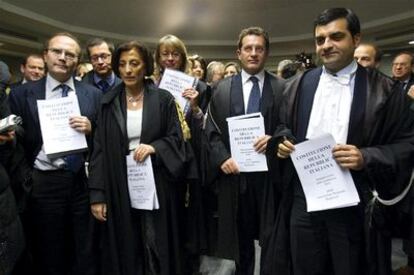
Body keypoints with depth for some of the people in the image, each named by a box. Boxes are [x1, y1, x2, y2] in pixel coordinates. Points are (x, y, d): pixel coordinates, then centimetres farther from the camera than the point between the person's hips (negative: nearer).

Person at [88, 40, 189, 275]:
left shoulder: (163, 99, -1)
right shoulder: (109, 102, 4)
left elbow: (176, 138, 2)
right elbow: (101, 149, 2)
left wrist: (154, 147, -19)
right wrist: (97, 194, -3)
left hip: (155, 183, -1)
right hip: (120, 186, 2)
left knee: (156, 245, 6)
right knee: (124, 247, 11)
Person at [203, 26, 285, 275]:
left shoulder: (282, 88, 3)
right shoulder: (223, 89, 7)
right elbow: (212, 130, 3)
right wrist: (223, 158, -11)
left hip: (270, 172, -1)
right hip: (234, 173, 1)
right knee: (240, 238, 14)